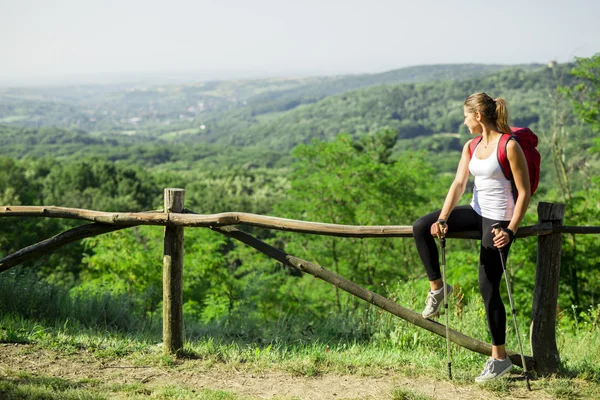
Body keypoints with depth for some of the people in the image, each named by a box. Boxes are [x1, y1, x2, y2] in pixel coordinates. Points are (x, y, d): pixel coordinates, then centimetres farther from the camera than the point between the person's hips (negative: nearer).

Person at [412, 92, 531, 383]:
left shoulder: (509, 146, -16)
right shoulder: (471, 147, 6)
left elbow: (524, 192, -15)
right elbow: (458, 184, -3)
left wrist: (510, 230, -22)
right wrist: (443, 219, -16)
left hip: (498, 219, -7)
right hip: (476, 212, 7)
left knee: (488, 287, -5)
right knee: (421, 227, -7)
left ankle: (499, 358, 6)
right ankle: (437, 287, 8)